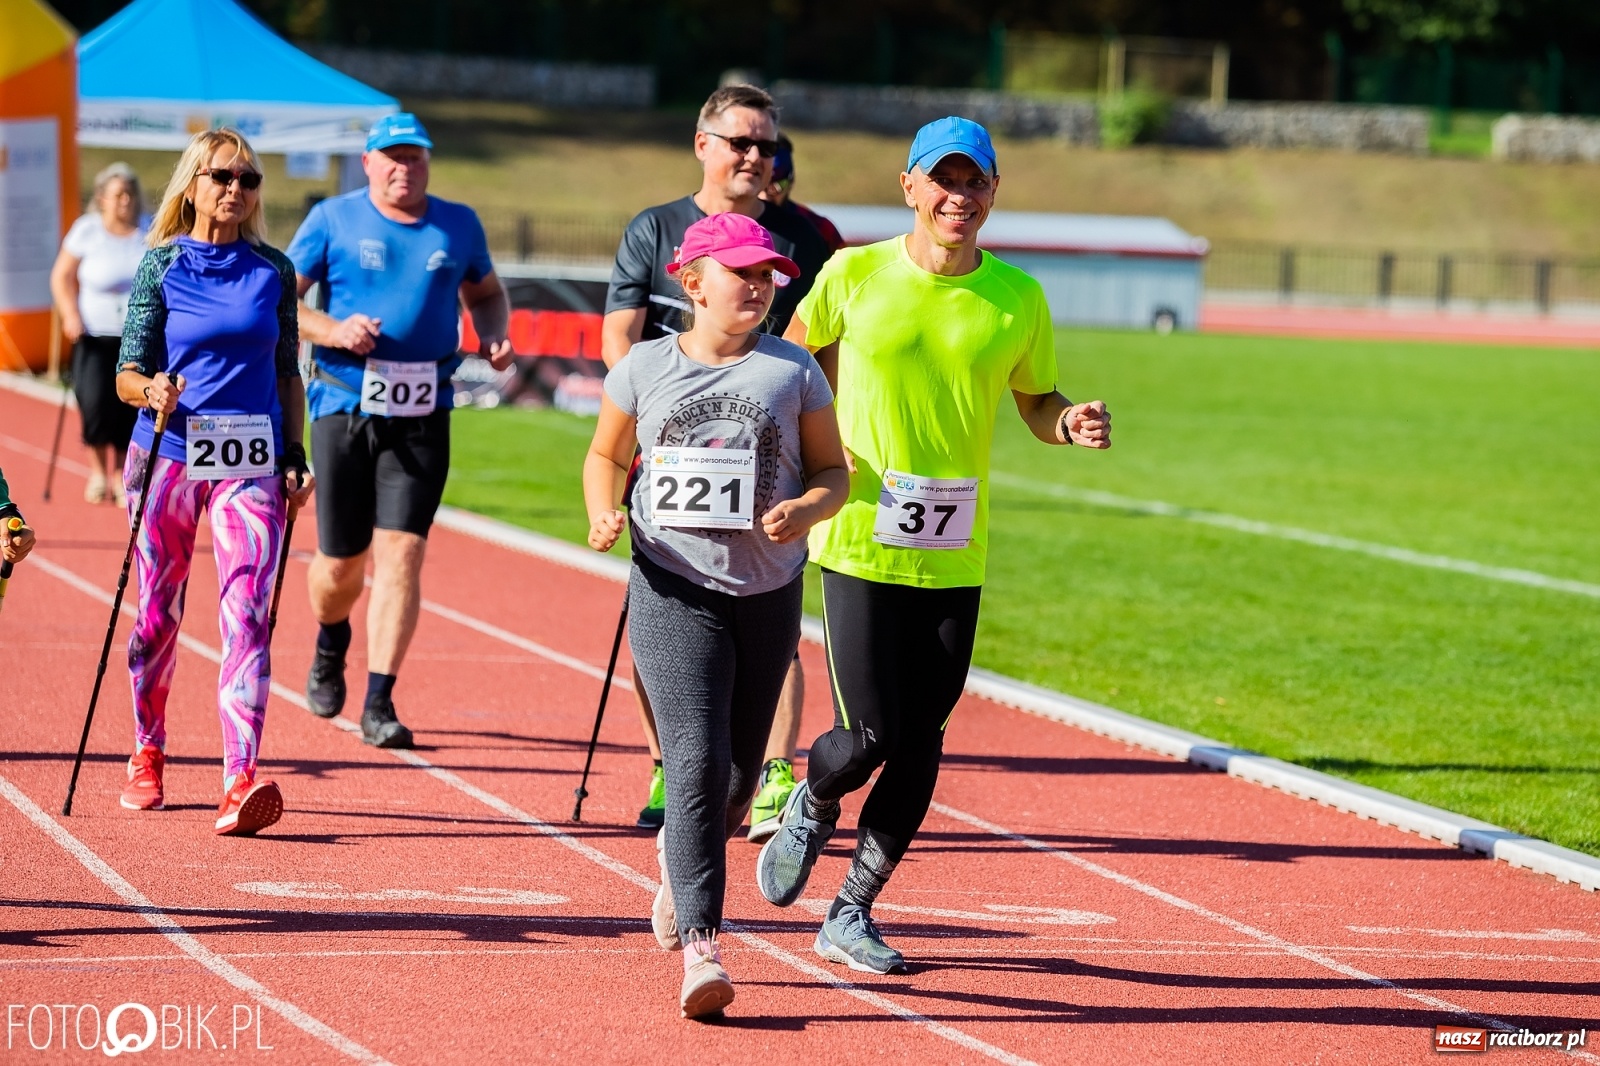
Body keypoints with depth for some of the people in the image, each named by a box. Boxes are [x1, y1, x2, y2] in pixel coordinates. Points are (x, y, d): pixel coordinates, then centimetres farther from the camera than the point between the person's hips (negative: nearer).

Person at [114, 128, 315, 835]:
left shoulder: (273, 271, 7)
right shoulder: (161, 266, 0)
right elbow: (128, 373, -3)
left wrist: (295, 456, 7)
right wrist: (152, 390, -24)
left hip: (252, 461, 1)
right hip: (169, 455, -1)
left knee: (247, 616, -13)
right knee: (158, 615, 10)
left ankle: (241, 779, -22)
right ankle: (147, 755, 33)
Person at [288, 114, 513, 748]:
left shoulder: (459, 226, 10)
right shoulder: (332, 220, 3)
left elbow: (486, 294, 25)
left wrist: (494, 336, 4)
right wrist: (332, 330, -15)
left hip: (423, 415, 1)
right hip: (344, 405, -1)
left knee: (401, 552, -11)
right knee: (343, 561, 6)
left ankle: (379, 705, -10)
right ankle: (331, 645, 41)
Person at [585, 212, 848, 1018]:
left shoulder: (793, 370, 4)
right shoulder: (646, 366, 3)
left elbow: (833, 471, 8)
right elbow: (606, 453, 16)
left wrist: (806, 509, -14)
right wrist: (604, 515, -4)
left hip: (768, 595, 2)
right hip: (673, 589, -2)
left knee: (737, 776, 12)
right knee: (698, 760, -17)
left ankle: (677, 859, 46)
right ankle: (701, 950, -19)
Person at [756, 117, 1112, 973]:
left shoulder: (1017, 298, 3)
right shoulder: (853, 275, -2)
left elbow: (1035, 402, 14)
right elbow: (796, 359, 13)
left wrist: (1071, 423, -8)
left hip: (956, 555, 3)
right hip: (859, 541, -3)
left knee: (920, 742, 3)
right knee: (868, 738, -8)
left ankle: (851, 915, 19)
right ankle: (810, 808, 28)